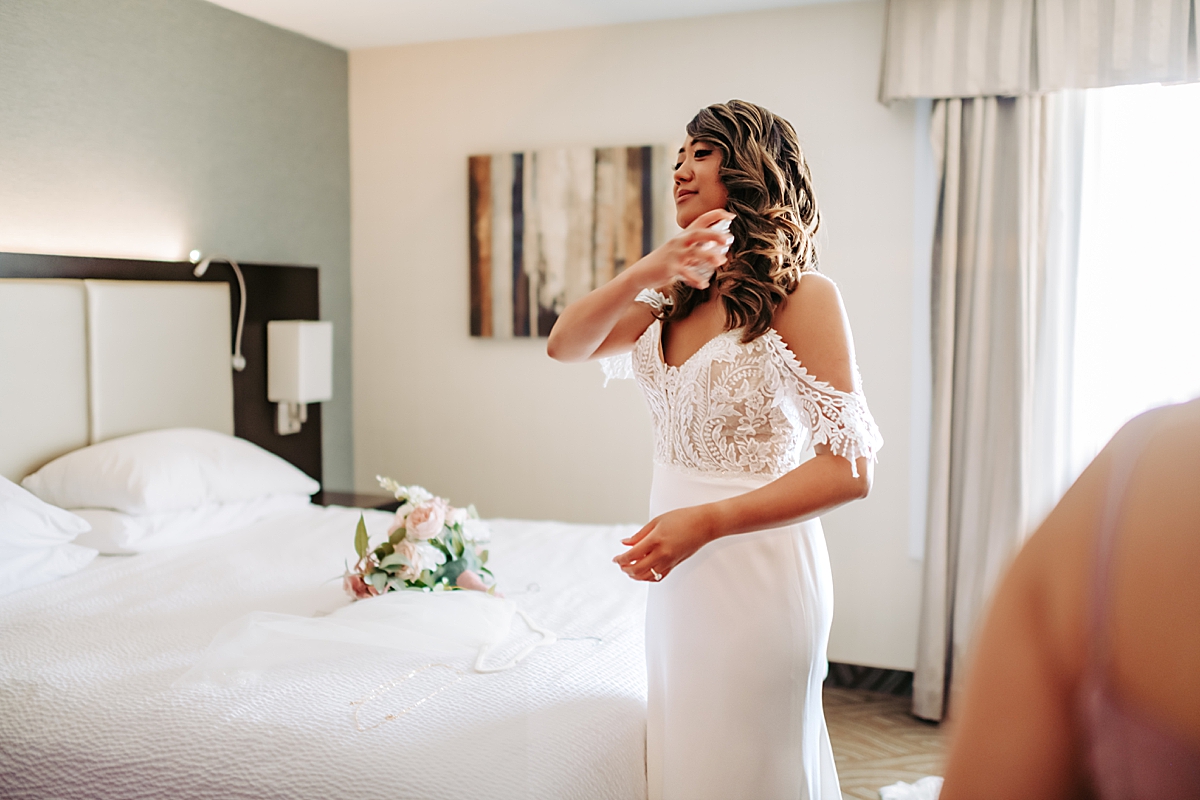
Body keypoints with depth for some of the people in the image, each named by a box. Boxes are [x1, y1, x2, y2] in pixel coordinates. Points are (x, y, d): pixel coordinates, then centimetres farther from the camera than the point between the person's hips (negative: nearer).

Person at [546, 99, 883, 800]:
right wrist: (648, 272, -19)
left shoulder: (803, 295, -13)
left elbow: (850, 469, -19)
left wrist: (708, 521, -26)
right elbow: (566, 346, -3)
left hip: (759, 565, -6)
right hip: (681, 573, 7)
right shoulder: (678, 298, 9)